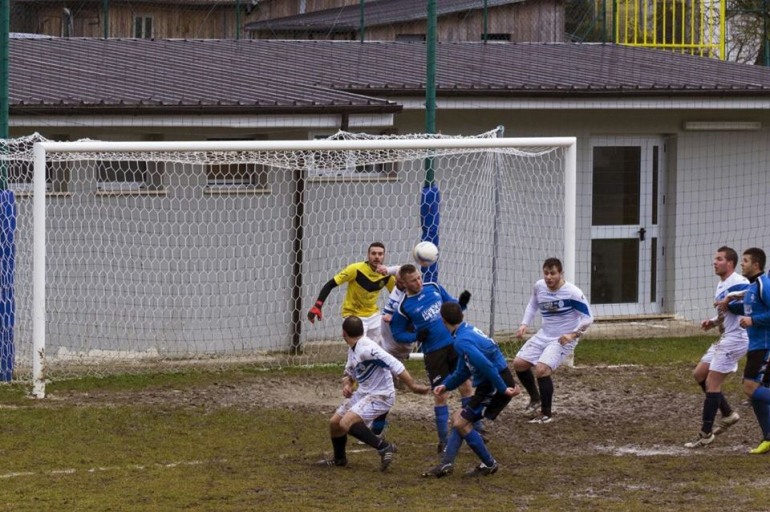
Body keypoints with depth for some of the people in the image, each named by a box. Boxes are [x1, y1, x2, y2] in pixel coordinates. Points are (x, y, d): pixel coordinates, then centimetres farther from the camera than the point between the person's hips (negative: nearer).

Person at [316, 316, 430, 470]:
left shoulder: (366, 349, -25)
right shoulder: (353, 349, 5)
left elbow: (395, 365, -30)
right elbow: (349, 372, 21)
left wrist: (413, 385, -34)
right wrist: (346, 385, -2)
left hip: (380, 395, -9)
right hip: (363, 392, 9)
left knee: (346, 423, -26)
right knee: (334, 422, 14)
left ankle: (384, 448, -21)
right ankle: (339, 459, 37)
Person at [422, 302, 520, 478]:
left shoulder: (462, 341, -20)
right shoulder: (468, 331, 13)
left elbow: (486, 366, -29)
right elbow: (463, 370, 22)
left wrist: (503, 389, -22)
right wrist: (446, 385, 12)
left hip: (496, 385, -10)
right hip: (489, 385, 10)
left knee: (461, 422, -4)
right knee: (459, 418, 14)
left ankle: (489, 465, 7)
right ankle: (447, 464, 12)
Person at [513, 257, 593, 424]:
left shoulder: (572, 293, -22)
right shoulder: (539, 287, -5)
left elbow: (588, 318, -16)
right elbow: (533, 305, 15)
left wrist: (573, 334, -26)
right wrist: (524, 325, 2)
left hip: (564, 340, -7)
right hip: (543, 335, 7)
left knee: (541, 369, -24)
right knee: (519, 363, 3)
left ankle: (546, 414, -9)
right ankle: (535, 398, 27)